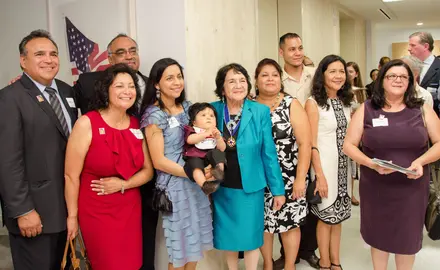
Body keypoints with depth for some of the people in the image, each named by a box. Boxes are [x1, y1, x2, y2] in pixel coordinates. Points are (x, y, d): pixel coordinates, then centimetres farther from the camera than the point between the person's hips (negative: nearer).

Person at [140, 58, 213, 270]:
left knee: (196, 239, 17)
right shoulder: (154, 115, -14)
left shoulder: (186, 107, 4)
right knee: (180, 244, 9)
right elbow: (158, 161, -17)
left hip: (196, 182, 6)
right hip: (174, 185, -6)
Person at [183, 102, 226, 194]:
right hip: (195, 158, -3)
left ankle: (220, 170, -47)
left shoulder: (216, 132, 21)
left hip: (210, 159, 3)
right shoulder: (192, 130, 11)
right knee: (194, 163, -36)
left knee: (217, 152, -25)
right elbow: (190, 140, -13)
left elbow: (222, 149, 9)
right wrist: (206, 133, -15)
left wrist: (218, 137, -11)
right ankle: (204, 184, -55)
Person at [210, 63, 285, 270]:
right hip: (221, 188, 2)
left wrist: (278, 189, -3)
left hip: (250, 186, -1)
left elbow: (269, 153, -5)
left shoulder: (260, 112, -8)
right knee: (228, 236, 16)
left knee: (250, 235, 10)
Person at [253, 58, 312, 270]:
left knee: (289, 222, 7)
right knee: (263, 222, 11)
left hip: (288, 177, -2)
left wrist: (300, 178, -11)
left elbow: (305, 143, -7)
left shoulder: (291, 105, -5)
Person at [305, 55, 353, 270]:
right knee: (326, 216, 5)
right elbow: (311, 144, -14)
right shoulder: (313, 103, -11)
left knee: (338, 215, 14)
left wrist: (352, 169, 6)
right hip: (325, 166, -6)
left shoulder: (345, 101, 8)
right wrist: (319, 175, -17)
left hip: (344, 166, 6)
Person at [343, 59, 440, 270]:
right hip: (375, 187, 0)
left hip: (412, 188, 1)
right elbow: (349, 145, -3)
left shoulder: (422, 110, -1)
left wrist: (421, 161, -16)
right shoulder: (367, 110, -3)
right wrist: (371, 163, -19)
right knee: (378, 235, 15)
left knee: (407, 237, 14)